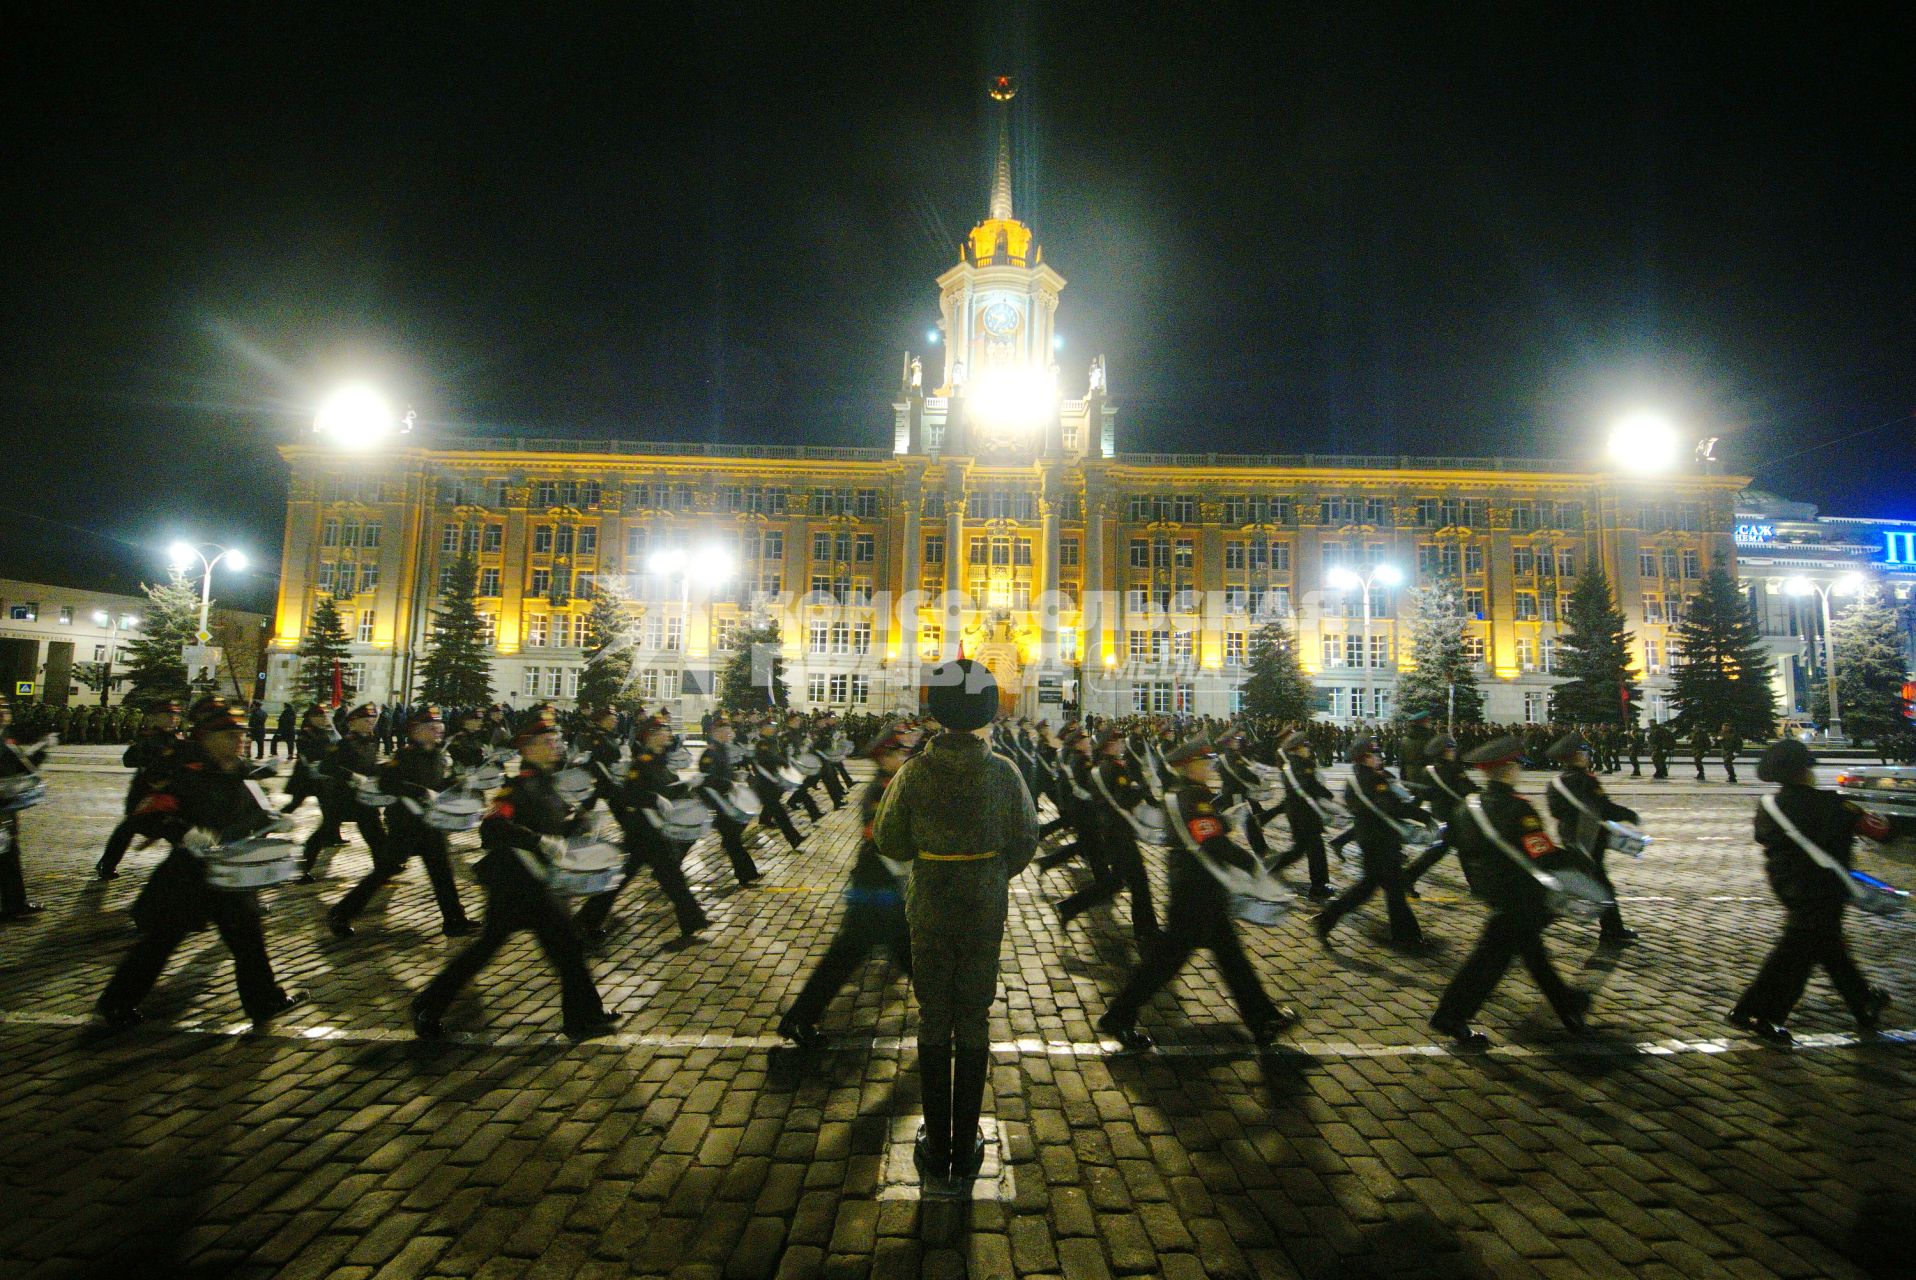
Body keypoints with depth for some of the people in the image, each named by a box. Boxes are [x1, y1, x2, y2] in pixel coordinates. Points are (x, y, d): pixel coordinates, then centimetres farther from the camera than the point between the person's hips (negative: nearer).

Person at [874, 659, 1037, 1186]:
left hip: (930, 911, 0)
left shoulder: (915, 771, -13)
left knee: (933, 1022, 14)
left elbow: (889, 841, -5)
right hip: (985, 912, 1)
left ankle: (936, 1146, 24)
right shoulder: (1003, 772, -11)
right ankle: (967, 1148, 24)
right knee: (974, 1024, 13)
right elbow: (1025, 841, -3)